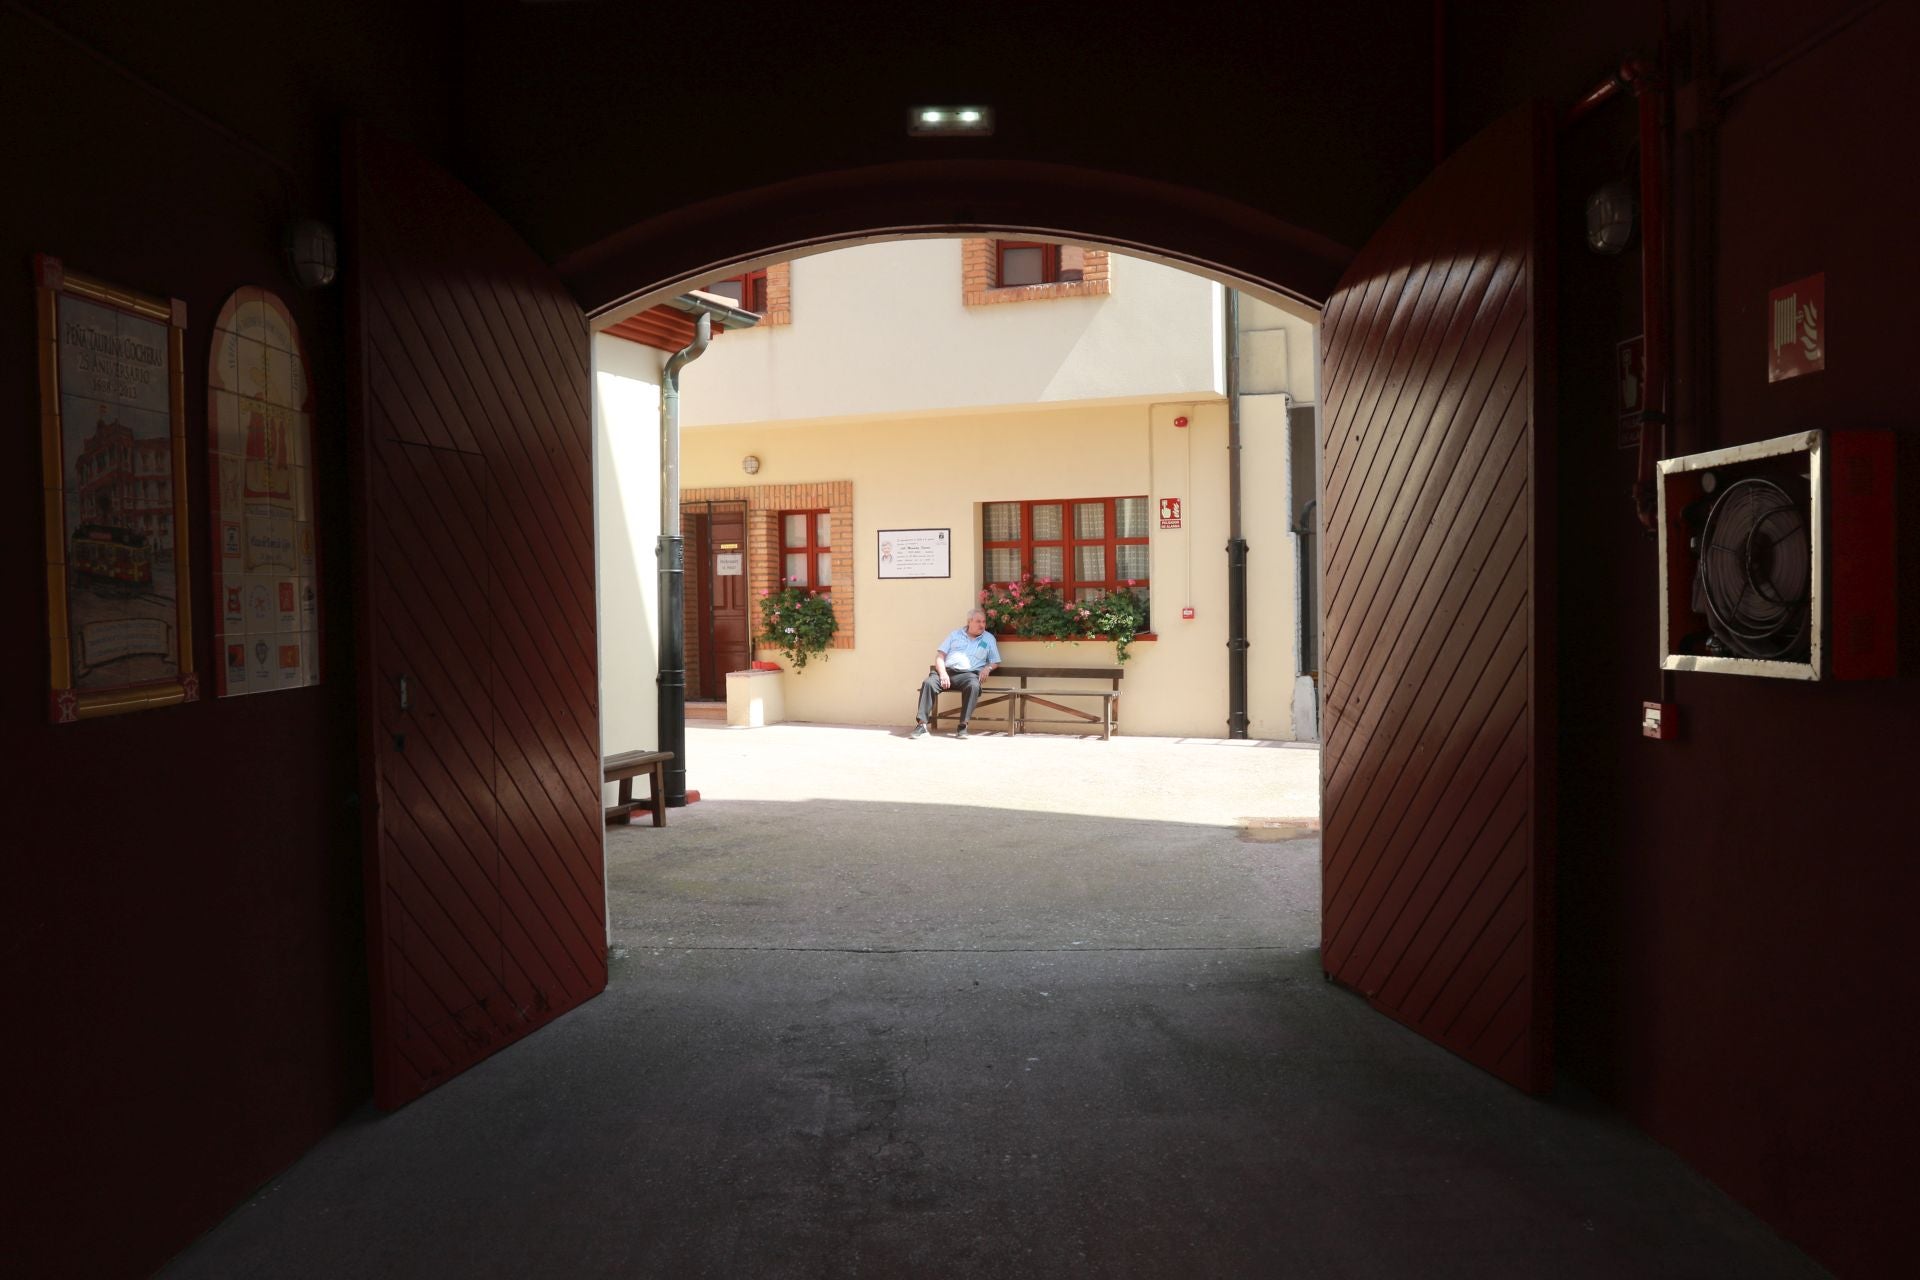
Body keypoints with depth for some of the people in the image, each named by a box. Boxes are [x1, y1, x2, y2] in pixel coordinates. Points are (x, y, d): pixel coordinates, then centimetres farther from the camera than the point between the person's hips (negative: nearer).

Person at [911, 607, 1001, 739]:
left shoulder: (989, 638, 19)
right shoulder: (956, 634, 18)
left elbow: (995, 662, 19)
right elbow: (940, 655, 11)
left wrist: (988, 668, -5)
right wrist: (943, 673, -8)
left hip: (968, 673, -1)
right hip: (947, 670, 1)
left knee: (973, 686, -37)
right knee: (928, 682, -30)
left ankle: (963, 726, -33)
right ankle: (921, 725, -32)